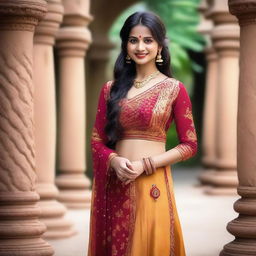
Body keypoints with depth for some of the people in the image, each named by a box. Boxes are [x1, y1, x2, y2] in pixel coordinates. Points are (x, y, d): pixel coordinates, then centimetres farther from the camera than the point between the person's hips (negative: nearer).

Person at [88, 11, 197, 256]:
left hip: (152, 185, -3)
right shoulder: (111, 88, 7)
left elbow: (189, 145, -2)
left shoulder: (174, 89, -2)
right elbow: (97, 140, 9)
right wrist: (115, 160, -12)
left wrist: (146, 164, -13)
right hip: (114, 186, 3)